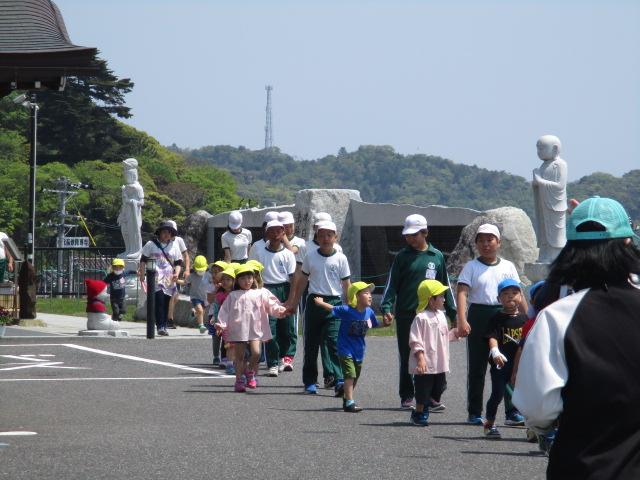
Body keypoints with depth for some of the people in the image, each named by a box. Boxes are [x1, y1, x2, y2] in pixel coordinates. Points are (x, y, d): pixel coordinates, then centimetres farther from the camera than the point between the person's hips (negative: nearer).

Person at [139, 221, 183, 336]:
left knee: (166, 303, 4)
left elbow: (178, 262, 16)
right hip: (155, 278, -4)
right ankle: (160, 326, -21)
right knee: (159, 301, -17)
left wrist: (177, 273, -2)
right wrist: (142, 275, 0)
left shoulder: (173, 246, 15)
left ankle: (164, 326, 11)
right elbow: (143, 260, 8)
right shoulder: (151, 244, 6)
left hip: (169, 279, 4)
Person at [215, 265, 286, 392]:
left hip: (256, 329, -1)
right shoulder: (233, 296, 12)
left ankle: (250, 371, 10)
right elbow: (225, 311, 10)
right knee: (239, 355, 5)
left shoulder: (261, 293, 9)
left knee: (256, 352, -17)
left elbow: (271, 305, 4)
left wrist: (280, 310, -15)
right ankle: (239, 379, 17)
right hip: (238, 329, 1)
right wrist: (221, 324, -2)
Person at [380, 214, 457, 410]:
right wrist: (386, 307, -10)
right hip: (406, 315, -1)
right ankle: (407, 396, 11)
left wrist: (453, 314, 14)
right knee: (407, 358, 3)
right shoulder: (403, 256, 4)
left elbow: (445, 287, 15)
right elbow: (392, 284, 4)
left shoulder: (437, 256, 8)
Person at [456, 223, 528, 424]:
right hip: (479, 316, -2)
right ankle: (474, 413, 12)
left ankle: (512, 411, 0)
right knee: (476, 367, 4)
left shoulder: (508, 266, 11)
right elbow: (462, 293, -8)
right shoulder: (471, 267, 3)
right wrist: (462, 320, -22)